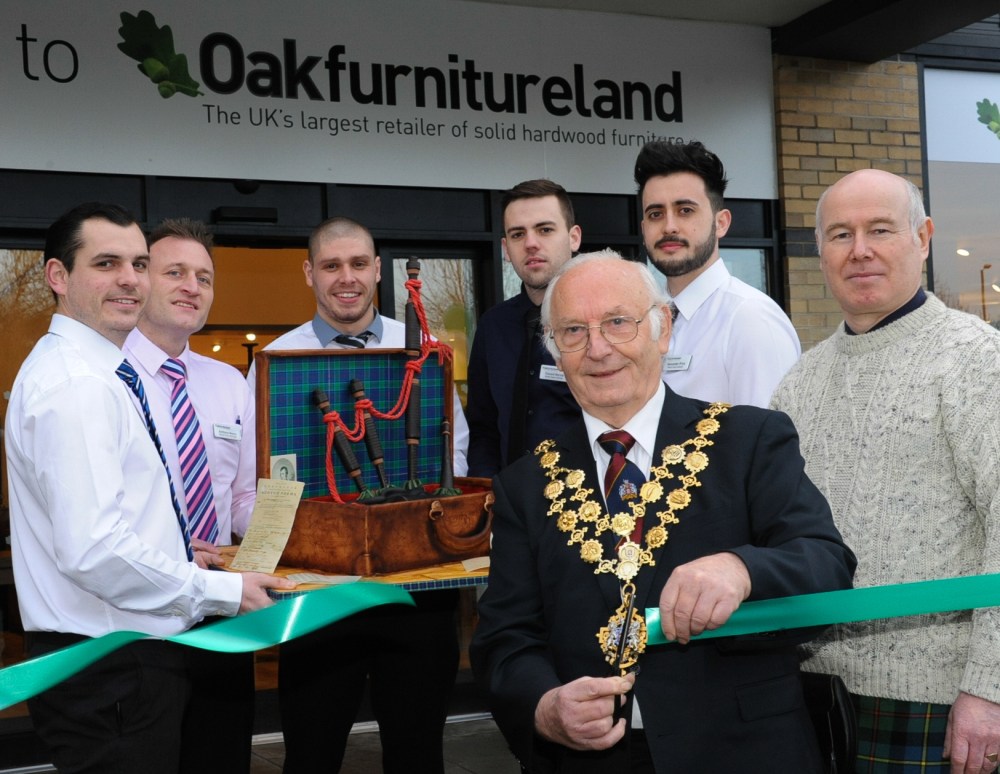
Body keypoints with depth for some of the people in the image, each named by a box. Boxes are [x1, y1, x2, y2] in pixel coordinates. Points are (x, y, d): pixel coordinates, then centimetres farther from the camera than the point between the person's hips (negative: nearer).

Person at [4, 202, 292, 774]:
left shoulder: (89, 373, 14)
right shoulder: (79, 387, -18)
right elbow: (93, 550, -26)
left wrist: (178, 554, 14)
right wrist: (223, 591, -17)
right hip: (112, 671, -10)